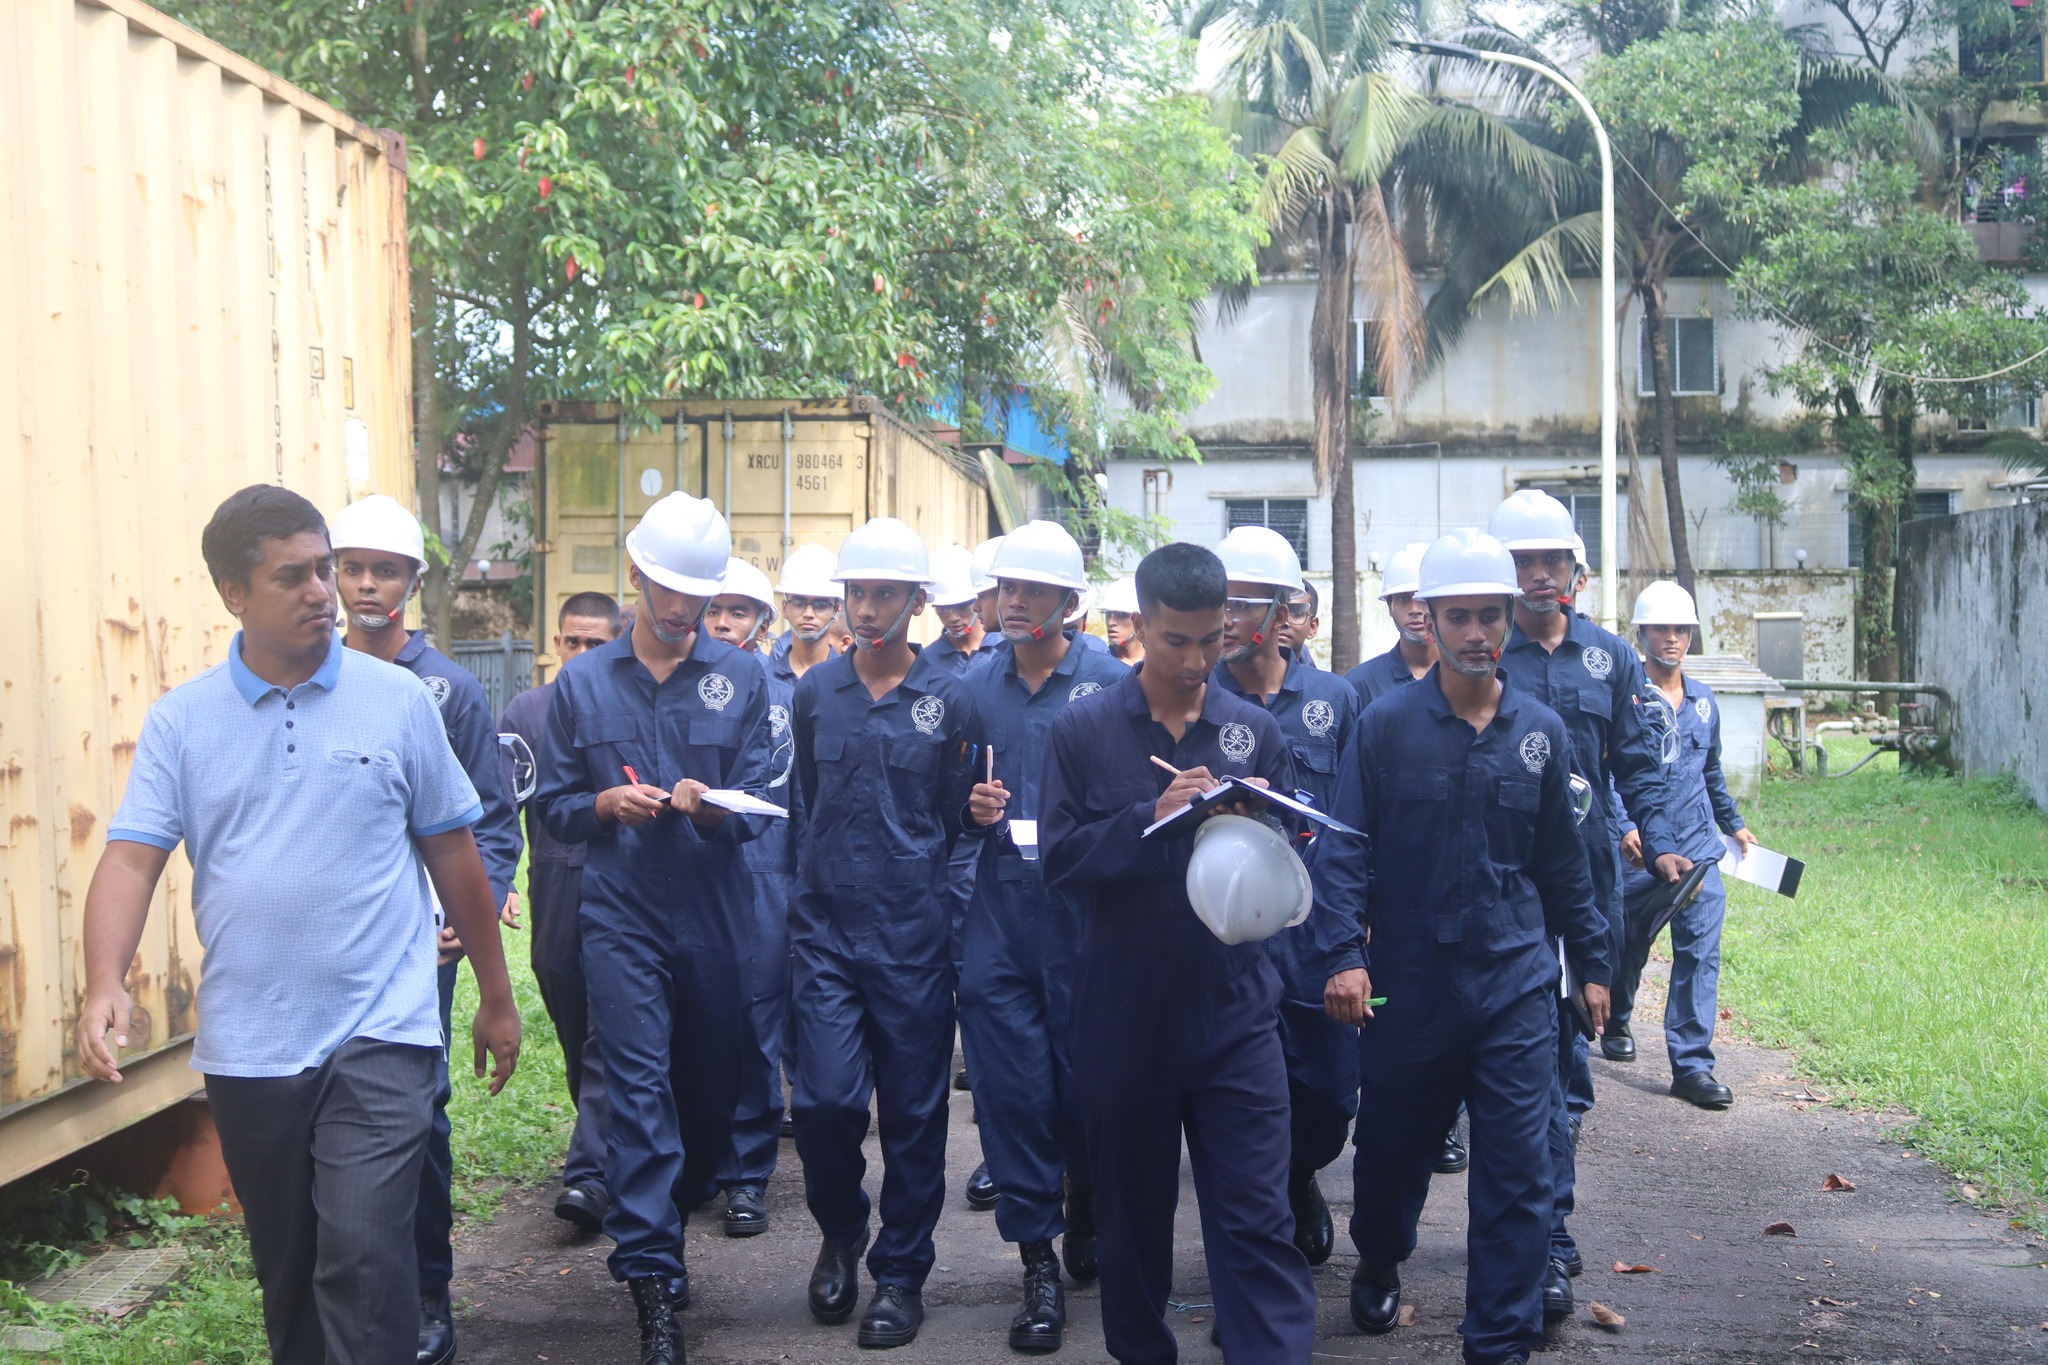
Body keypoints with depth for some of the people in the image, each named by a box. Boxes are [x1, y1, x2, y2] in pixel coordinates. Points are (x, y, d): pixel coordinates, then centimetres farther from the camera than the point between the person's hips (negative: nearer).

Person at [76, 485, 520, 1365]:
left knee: (363, 1253, -13)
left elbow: (454, 855, 6)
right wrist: (105, 983, -23)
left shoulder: (398, 700, 0)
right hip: (247, 1049, 2)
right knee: (286, 1272, 15)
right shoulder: (180, 721, 2)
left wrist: (497, 999, 10)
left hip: (379, 1035, -2)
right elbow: (131, 858, -6)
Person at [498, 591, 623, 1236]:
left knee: (610, 1034, -10)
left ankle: (589, 1175, -15)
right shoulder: (526, 712, 9)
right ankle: (607, 1150, 30)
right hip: (555, 896, 4)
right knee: (575, 1035, 14)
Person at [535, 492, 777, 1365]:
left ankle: (663, 1215, 36)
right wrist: (607, 805, -13)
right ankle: (652, 1278, -9)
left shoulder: (741, 677, 4)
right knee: (638, 1086, -9)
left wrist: (711, 805, -22)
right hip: (622, 916, -1)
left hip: (717, 916, 1)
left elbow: (760, 805, -1)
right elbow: (554, 808, 8)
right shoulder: (581, 683, 6)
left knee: (712, 1081, 11)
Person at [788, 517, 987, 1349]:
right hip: (826, 928, 1)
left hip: (914, 933, -1)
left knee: (913, 1107, 4)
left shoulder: (949, 701, 0)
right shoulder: (814, 693, 6)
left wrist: (920, 882, 4)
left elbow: (957, 820, 8)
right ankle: (840, 1233, 21)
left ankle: (900, 1272, 19)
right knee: (825, 1099, -7)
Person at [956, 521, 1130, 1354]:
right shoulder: (976, 687, 11)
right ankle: (1039, 1265, 7)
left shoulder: (1110, 684, -1)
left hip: (1082, 907, -3)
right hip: (998, 913, 3)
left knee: (1085, 1080, 6)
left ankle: (1089, 1230, 30)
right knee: (1010, 1083, -1)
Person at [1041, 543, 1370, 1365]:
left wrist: (1341, 952, -4)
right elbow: (1059, 859, -6)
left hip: (1234, 1008, 0)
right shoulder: (1081, 732, 1)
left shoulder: (1255, 731, 6)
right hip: (1122, 1011, 0)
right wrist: (1152, 818, -18)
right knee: (1131, 1208, 13)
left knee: (1257, 1217, -4)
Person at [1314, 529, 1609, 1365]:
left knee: (1518, 1172, -2)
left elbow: (1562, 860, 11)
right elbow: (1346, 848, -6)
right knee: (1394, 1147, 17)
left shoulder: (1542, 732, 3)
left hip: (1515, 986, 1)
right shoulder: (1386, 724, -4)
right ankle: (1378, 1267, 45)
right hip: (1408, 982, -1)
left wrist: (1591, 962, 14)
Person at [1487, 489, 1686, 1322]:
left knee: (1571, 1041, 10)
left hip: (1590, 871, 4)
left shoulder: (1610, 658, 11)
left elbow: (1635, 761, 13)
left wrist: (1659, 842, -1)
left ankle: (1538, 1214, 24)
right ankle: (1549, 1239, -4)